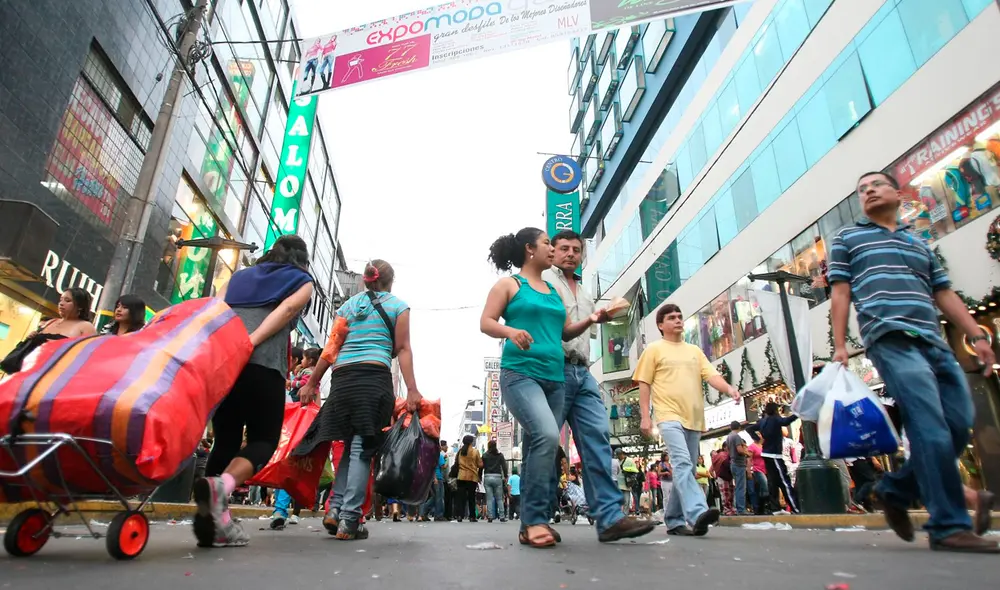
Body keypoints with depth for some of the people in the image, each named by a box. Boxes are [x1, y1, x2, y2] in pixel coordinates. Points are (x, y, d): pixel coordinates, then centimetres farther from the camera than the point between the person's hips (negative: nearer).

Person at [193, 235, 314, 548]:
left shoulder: (240, 276, 29)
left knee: (225, 440, 12)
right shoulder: (302, 282, 17)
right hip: (263, 366, -4)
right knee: (263, 439, 6)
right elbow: (286, 311, -3)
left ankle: (216, 520, 3)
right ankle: (221, 484, -22)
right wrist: (251, 342, -12)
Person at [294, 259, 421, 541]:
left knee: (351, 444, 15)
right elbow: (403, 349, -1)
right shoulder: (398, 305, 9)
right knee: (363, 446, -3)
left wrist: (312, 383, 20)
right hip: (374, 377, -4)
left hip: (341, 378, 4)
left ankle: (335, 508, 9)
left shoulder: (348, 305, 20)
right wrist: (412, 391, -5)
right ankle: (349, 519, -4)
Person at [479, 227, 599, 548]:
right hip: (520, 374, -6)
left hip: (554, 379, 7)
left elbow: (565, 332, 22)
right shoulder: (509, 284, 4)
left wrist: (590, 320, 4)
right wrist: (510, 331, -23)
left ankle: (532, 524, 14)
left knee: (540, 447, 5)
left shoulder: (554, 291, 21)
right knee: (546, 435, -25)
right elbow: (486, 322, -3)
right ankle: (534, 519, -14)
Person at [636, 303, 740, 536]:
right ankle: (698, 514, -32)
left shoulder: (695, 351, 20)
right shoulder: (654, 349, 6)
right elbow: (644, 384, 3)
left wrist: (729, 389, -15)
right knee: (682, 463, -23)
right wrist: (645, 417, -6)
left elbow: (711, 375, 7)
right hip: (669, 416, -5)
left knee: (685, 469, 7)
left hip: (694, 418, 5)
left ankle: (673, 520, 17)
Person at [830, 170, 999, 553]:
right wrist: (839, 345, -4)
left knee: (959, 426, -1)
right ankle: (949, 526, -7)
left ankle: (896, 489, 16)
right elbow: (841, 294, 5)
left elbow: (944, 294, 24)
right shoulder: (847, 238, 14)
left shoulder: (920, 245, 29)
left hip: (935, 343, 6)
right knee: (932, 429, -14)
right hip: (892, 339, -6)